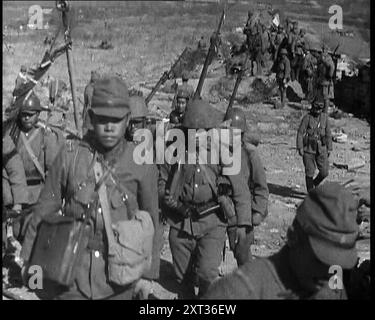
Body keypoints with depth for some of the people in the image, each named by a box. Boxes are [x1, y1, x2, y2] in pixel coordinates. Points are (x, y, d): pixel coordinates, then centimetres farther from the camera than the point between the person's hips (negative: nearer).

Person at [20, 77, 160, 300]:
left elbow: (150, 221, 2)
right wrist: (31, 258, 6)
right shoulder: (70, 155, -6)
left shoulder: (143, 164, -6)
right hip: (71, 272, 0)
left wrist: (148, 273, 5)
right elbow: (46, 208, 3)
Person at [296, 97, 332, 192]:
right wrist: (300, 148, -13)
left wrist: (329, 148, 9)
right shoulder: (307, 118, -7)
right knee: (309, 172, 0)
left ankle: (316, 182, 29)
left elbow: (328, 134, 10)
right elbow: (300, 133, -7)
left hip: (321, 149, 3)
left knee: (324, 172, -1)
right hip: (308, 149, -3)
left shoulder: (325, 117, 4)